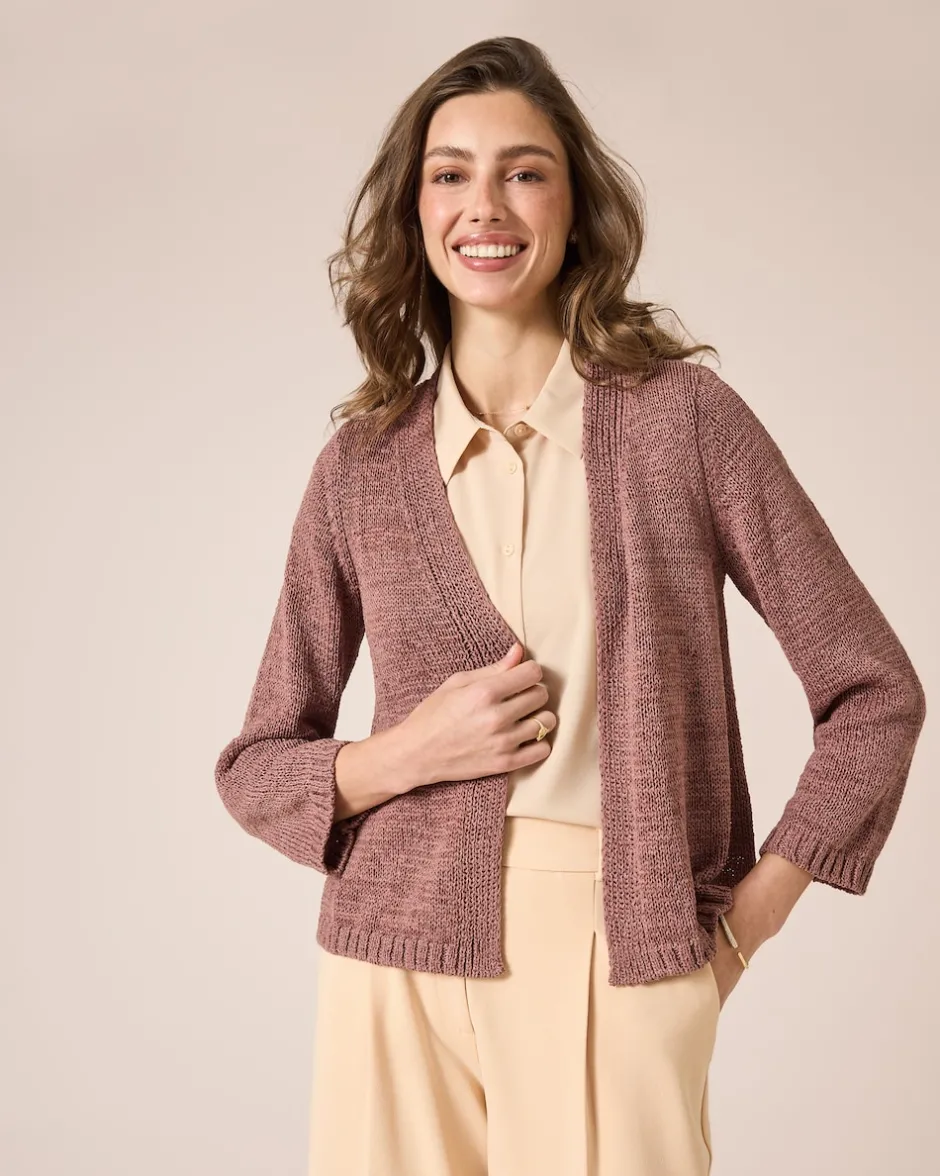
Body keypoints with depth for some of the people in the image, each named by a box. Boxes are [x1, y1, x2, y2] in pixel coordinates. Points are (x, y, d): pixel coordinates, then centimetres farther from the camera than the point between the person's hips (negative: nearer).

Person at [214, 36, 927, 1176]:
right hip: (403, 963, 2)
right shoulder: (360, 465, 3)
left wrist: (740, 926, -2)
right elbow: (255, 765, 9)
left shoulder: (681, 416, -3)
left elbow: (875, 692, 1)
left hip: (621, 965, -1)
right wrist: (405, 753, -9)